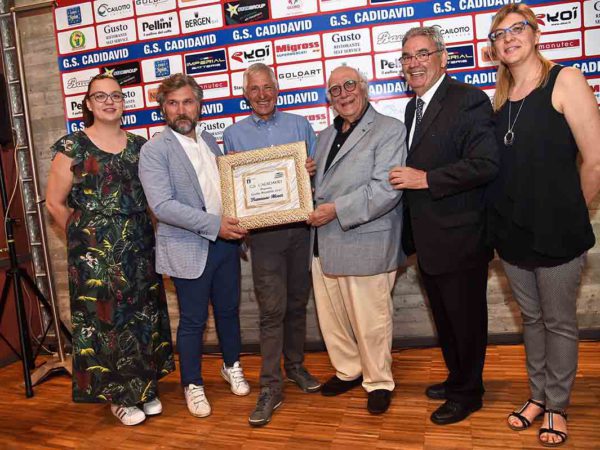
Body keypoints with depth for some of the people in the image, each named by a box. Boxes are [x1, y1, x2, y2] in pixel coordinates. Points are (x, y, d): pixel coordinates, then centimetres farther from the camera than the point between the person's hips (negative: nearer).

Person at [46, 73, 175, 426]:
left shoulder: (139, 145, 7)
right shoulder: (72, 147, -5)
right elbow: (55, 202, -1)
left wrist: (138, 231, 5)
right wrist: (85, 236, 3)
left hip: (139, 246, 4)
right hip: (96, 251, -4)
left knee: (143, 314, 11)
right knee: (106, 317, 4)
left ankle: (145, 387, 28)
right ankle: (119, 394, 21)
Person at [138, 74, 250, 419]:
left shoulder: (210, 141, 10)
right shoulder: (154, 150, -10)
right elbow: (162, 206, -20)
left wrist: (238, 223, 3)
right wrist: (213, 224, -24)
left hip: (225, 241, 6)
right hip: (189, 248, -5)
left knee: (228, 309, 17)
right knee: (193, 320, 7)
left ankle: (232, 366, 39)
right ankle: (193, 385, 27)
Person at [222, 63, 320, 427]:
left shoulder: (300, 125, 10)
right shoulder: (234, 135, 8)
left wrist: (313, 170, -13)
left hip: (302, 226, 2)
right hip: (264, 231, -2)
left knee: (298, 303, 13)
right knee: (272, 309, -3)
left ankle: (295, 365, 32)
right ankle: (270, 387, 8)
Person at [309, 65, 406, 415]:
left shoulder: (389, 130, -5)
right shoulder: (326, 136, 19)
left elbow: (386, 189, -17)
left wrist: (337, 210, -19)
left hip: (365, 245, -7)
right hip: (324, 245, 7)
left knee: (370, 321, 5)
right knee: (331, 317, 16)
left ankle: (379, 382, 28)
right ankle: (348, 371, 38)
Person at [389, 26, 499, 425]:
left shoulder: (469, 100, -14)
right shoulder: (414, 106, 13)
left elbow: (486, 164, -23)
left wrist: (426, 179, -22)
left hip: (460, 239, -8)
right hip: (429, 239, 8)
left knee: (466, 318, 9)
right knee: (444, 317, 22)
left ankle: (468, 392, 29)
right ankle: (456, 377, 42)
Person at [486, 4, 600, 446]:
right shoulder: (501, 97, 8)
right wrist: (511, 215, 5)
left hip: (556, 233, -5)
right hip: (511, 230, 5)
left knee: (559, 323, 10)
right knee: (532, 319, 18)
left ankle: (557, 407, 29)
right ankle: (538, 396, 35)